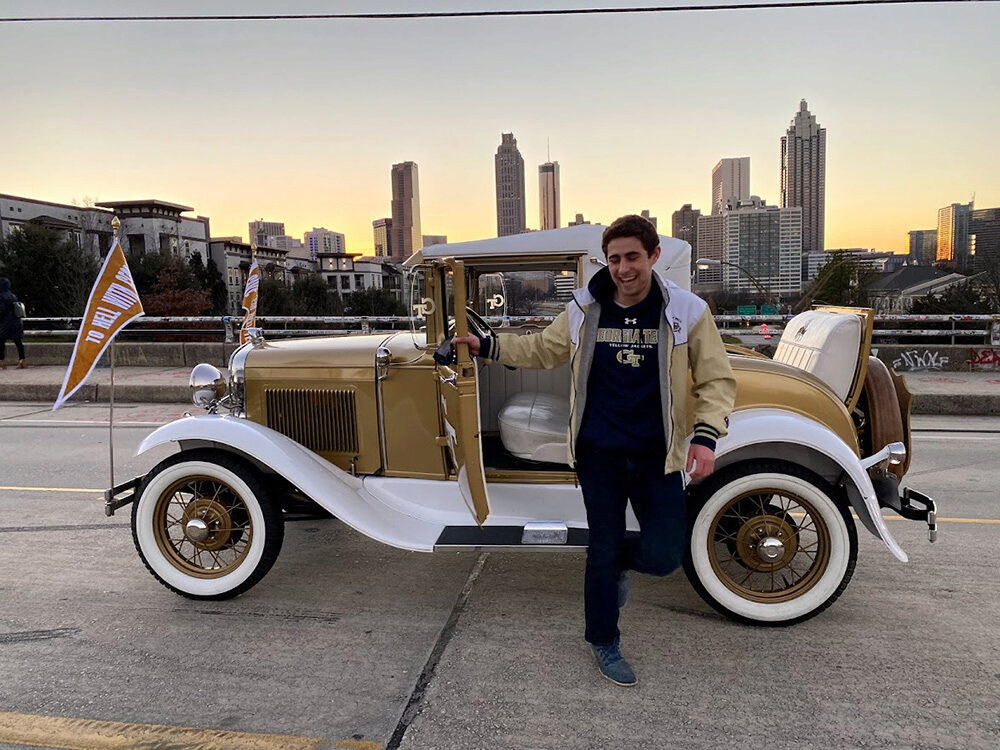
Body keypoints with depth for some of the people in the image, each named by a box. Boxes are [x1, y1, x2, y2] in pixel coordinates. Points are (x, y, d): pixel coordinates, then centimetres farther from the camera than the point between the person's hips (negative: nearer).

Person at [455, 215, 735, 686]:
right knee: (603, 547, 9)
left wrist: (706, 435, -14)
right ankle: (604, 642, 31)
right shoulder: (584, 309, 0)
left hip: (657, 457, 0)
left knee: (664, 556, -5)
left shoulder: (686, 311, -5)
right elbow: (542, 350, 16)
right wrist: (486, 346, 10)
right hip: (598, 454, 1)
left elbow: (717, 380, -1)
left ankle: (621, 560, 33)